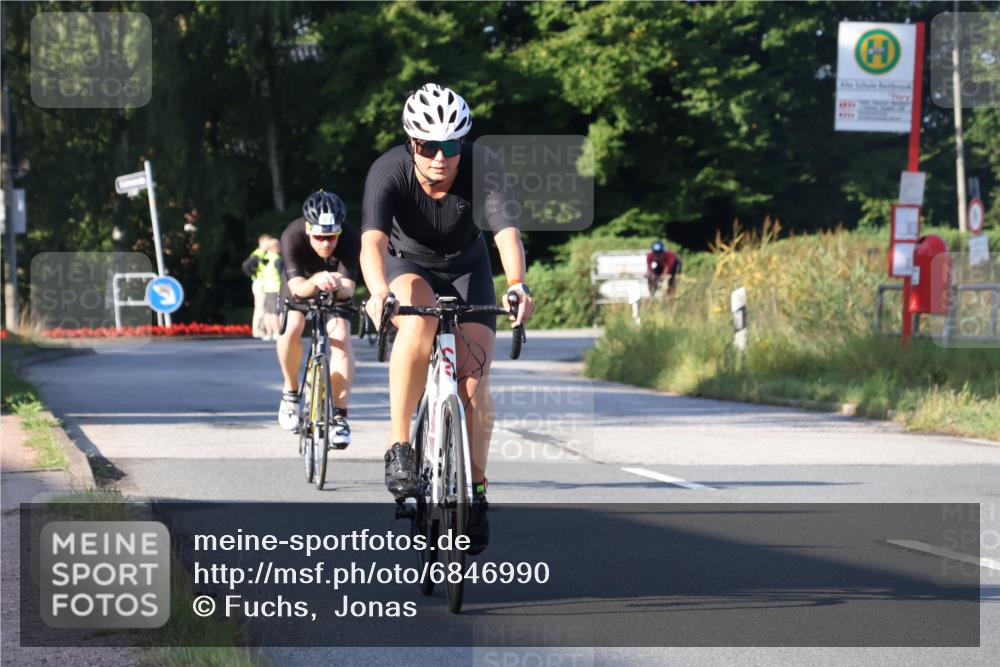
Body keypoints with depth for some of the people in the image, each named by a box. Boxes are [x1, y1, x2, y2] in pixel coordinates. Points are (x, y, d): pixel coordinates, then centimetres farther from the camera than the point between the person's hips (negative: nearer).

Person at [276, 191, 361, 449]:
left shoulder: (351, 238, -34)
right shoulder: (292, 236, -35)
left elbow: (348, 287, -40)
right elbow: (297, 287, -43)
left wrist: (339, 285, -63)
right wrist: (315, 281, -65)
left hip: (337, 294, 0)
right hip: (301, 287, 0)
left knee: (340, 336, -23)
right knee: (291, 328, -28)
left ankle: (339, 416, -16)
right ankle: (290, 391, -3)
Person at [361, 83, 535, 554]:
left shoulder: (481, 166, -29)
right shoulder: (389, 171, -31)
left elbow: (507, 231, -42)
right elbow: (373, 240, -44)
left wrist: (516, 284, -61)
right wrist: (378, 292, -64)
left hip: (467, 266, 1)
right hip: (409, 266, -1)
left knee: (474, 381, -12)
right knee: (419, 321, -36)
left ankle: (476, 490, 7)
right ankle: (399, 448, -30)